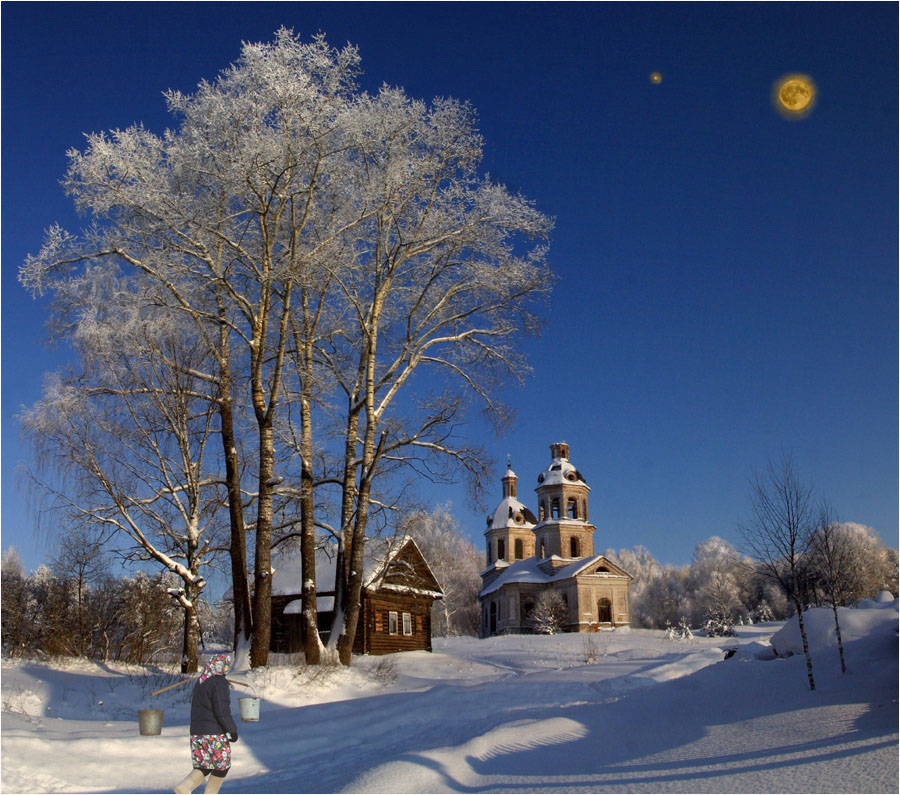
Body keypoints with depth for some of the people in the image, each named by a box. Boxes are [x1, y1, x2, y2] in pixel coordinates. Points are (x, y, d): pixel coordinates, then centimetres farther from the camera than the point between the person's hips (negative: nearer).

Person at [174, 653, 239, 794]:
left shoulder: (200, 683, 12)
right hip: (215, 733, -7)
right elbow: (222, 711, -18)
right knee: (221, 767, 8)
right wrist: (232, 731, -9)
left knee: (203, 767, 11)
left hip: (196, 732, 7)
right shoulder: (219, 683, -14)